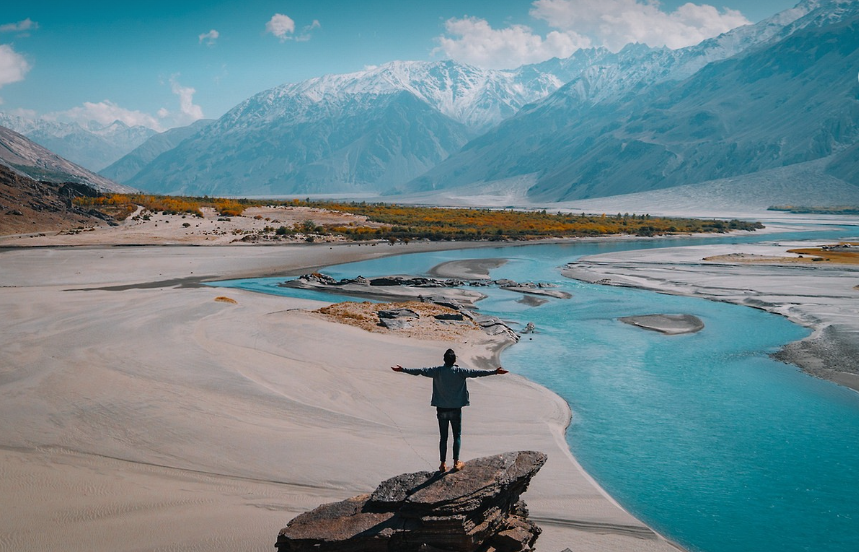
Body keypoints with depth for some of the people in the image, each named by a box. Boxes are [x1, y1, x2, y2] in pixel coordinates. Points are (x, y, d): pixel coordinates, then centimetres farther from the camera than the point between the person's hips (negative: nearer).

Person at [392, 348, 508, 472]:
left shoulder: (437, 371, -6)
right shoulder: (460, 371, -10)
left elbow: (420, 371, -5)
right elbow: (476, 373, -13)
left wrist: (402, 369, 3)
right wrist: (494, 372, -10)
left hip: (441, 409, 2)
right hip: (456, 409, -1)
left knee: (443, 437, 8)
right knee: (457, 436, 10)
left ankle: (443, 464, 9)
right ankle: (456, 463, 9)